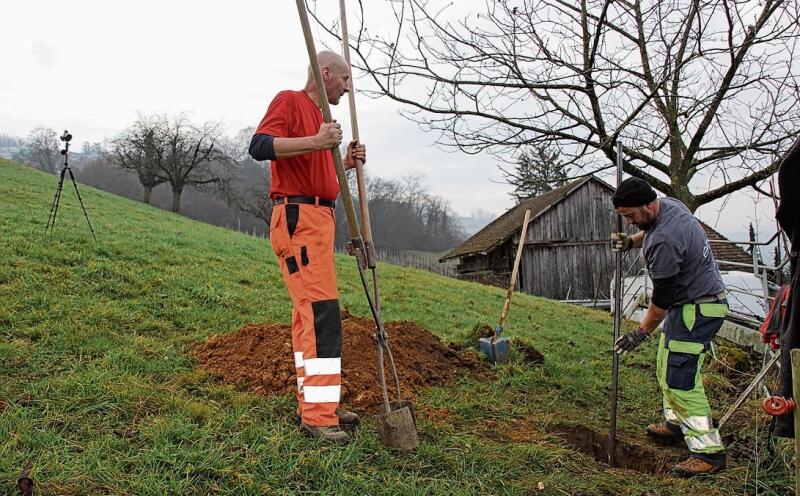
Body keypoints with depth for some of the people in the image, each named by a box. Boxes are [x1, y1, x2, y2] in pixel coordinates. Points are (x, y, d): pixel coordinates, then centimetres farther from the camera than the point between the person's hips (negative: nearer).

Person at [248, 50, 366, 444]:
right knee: (321, 311, -15)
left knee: (309, 314, 9)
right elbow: (259, 146, -18)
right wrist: (315, 142, -26)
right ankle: (317, 416, -13)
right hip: (298, 218, -10)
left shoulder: (317, 115, 25)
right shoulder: (289, 101, -3)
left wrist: (346, 163, 13)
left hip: (318, 219, 10)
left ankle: (314, 404, 15)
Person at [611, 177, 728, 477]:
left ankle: (709, 452, -5)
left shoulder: (664, 241, -29)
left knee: (680, 379, -11)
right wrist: (631, 241, 7)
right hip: (689, 302, 11)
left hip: (698, 309, -11)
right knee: (667, 367, 19)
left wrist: (643, 332, -10)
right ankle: (676, 424, 33)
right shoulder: (668, 205, 1)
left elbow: (662, 296, -21)